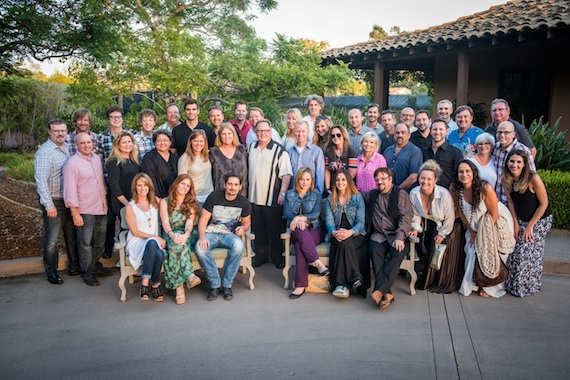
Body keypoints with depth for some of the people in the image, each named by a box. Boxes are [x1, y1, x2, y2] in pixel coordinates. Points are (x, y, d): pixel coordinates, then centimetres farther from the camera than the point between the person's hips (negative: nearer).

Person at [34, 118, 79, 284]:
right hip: (54, 202, -7)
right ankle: (51, 273, 17)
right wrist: (49, 205, -19)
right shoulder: (44, 152, -14)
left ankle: (74, 266, 29)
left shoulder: (66, 148, 9)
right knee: (52, 239, 3)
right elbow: (41, 181, -18)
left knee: (72, 236, 16)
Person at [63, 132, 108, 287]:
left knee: (99, 242, 17)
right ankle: (87, 274, 17)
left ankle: (95, 265, 35)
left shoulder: (97, 158, 8)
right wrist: (75, 214, -17)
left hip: (101, 209, 7)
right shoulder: (72, 164, -14)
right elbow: (70, 191, -16)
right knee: (86, 244, 4)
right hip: (85, 211, -6)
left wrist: (105, 200, 18)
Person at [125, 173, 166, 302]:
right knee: (152, 243, -39)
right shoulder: (130, 207, 0)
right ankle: (155, 285, -34)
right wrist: (155, 237, -14)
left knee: (159, 255, -35)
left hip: (154, 241, 3)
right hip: (136, 242, -3)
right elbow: (135, 232, -4)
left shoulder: (156, 202, 12)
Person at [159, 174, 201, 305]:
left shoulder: (191, 203, 13)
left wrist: (185, 235, -28)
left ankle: (179, 286, -45)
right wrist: (172, 235, -28)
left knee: (176, 247, -35)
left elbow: (190, 222, -4)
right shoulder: (164, 202, 11)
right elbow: (165, 222, -5)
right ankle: (189, 275, -45)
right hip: (170, 235, 0)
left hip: (187, 235, 0)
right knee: (175, 243, -37)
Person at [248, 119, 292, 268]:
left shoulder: (279, 150, -8)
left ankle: (278, 258, 20)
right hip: (254, 197, 5)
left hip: (272, 199, -5)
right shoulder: (252, 148, 10)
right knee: (258, 230, 14)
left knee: (275, 231, 5)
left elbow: (286, 174, -13)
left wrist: (282, 193, -19)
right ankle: (260, 256, 28)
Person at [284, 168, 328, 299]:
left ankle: (300, 285, -34)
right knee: (301, 231, -38)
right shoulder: (289, 194, 17)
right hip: (296, 231, 1)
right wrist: (298, 221, -19)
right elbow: (286, 212, 2)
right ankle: (317, 262, -43)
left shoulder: (316, 195, 13)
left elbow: (316, 214, -3)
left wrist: (300, 217, -20)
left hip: (314, 230, -1)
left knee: (299, 246, -34)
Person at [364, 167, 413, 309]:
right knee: (375, 251, -30)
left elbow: (405, 217, -4)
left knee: (397, 254, -33)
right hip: (378, 235, 3)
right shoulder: (372, 195, 20)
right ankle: (386, 293, -33)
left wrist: (399, 238, -17)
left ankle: (379, 290, -37)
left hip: (397, 235, -2)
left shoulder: (400, 194, 6)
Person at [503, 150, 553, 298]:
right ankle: (513, 283, 19)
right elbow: (511, 202, 0)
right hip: (521, 220, 5)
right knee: (513, 250, 0)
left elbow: (543, 204, -18)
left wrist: (530, 226, -14)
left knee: (526, 252, -6)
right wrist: (516, 223, -3)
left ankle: (526, 287, 13)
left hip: (540, 220, -5)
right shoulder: (506, 180, -10)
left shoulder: (533, 179, -26)